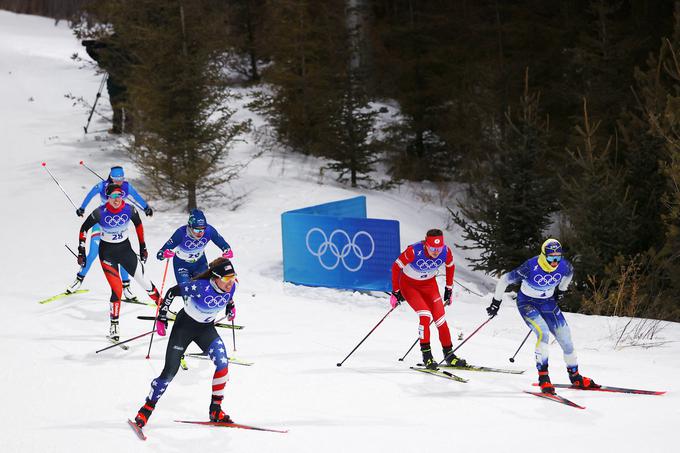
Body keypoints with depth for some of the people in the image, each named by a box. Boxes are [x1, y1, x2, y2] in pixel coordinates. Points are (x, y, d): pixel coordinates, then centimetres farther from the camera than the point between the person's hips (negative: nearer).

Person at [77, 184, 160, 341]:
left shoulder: (129, 210, -13)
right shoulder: (100, 213, -20)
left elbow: (138, 224, 7)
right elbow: (83, 229, -6)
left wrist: (143, 247, 11)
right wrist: (81, 252, -8)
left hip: (125, 249, 3)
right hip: (107, 252, -3)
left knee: (143, 280, 0)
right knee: (117, 289, -14)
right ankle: (114, 326, 1)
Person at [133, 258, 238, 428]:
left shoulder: (231, 286, -17)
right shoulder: (200, 286, -33)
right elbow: (173, 291, -20)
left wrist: (231, 308, 23)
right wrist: (162, 317, -17)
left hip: (206, 329, 4)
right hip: (185, 326, -4)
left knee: (223, 363, -19)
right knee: (170, 371, -4)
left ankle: (216, 409, -6)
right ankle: (147, 408, 15)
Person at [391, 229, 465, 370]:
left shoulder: (446, 252, -23)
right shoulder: (414, 251, -33)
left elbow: (450, 267, 1)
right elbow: (396, 267, -19)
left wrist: (449, 288, 7)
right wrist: (396, 291, -13)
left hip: (429, 284, 4)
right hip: (409, 285, -3)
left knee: (440, 318, -6)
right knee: (425, 316, -22)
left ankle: (448, 354, 7)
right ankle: (426, 354, -11)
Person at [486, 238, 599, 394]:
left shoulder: (564, 266, -17)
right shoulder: (531, 267, -30)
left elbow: (569, 273, 11)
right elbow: (504, 279, -18)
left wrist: (561, 290, 20)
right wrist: (496, 302, -9)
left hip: (548, 304, 5)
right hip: (527, 303, -5)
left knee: (565, 337, 3)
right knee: (543, 332, -28)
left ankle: (575, 377, 23)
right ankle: (543, 377, -23)